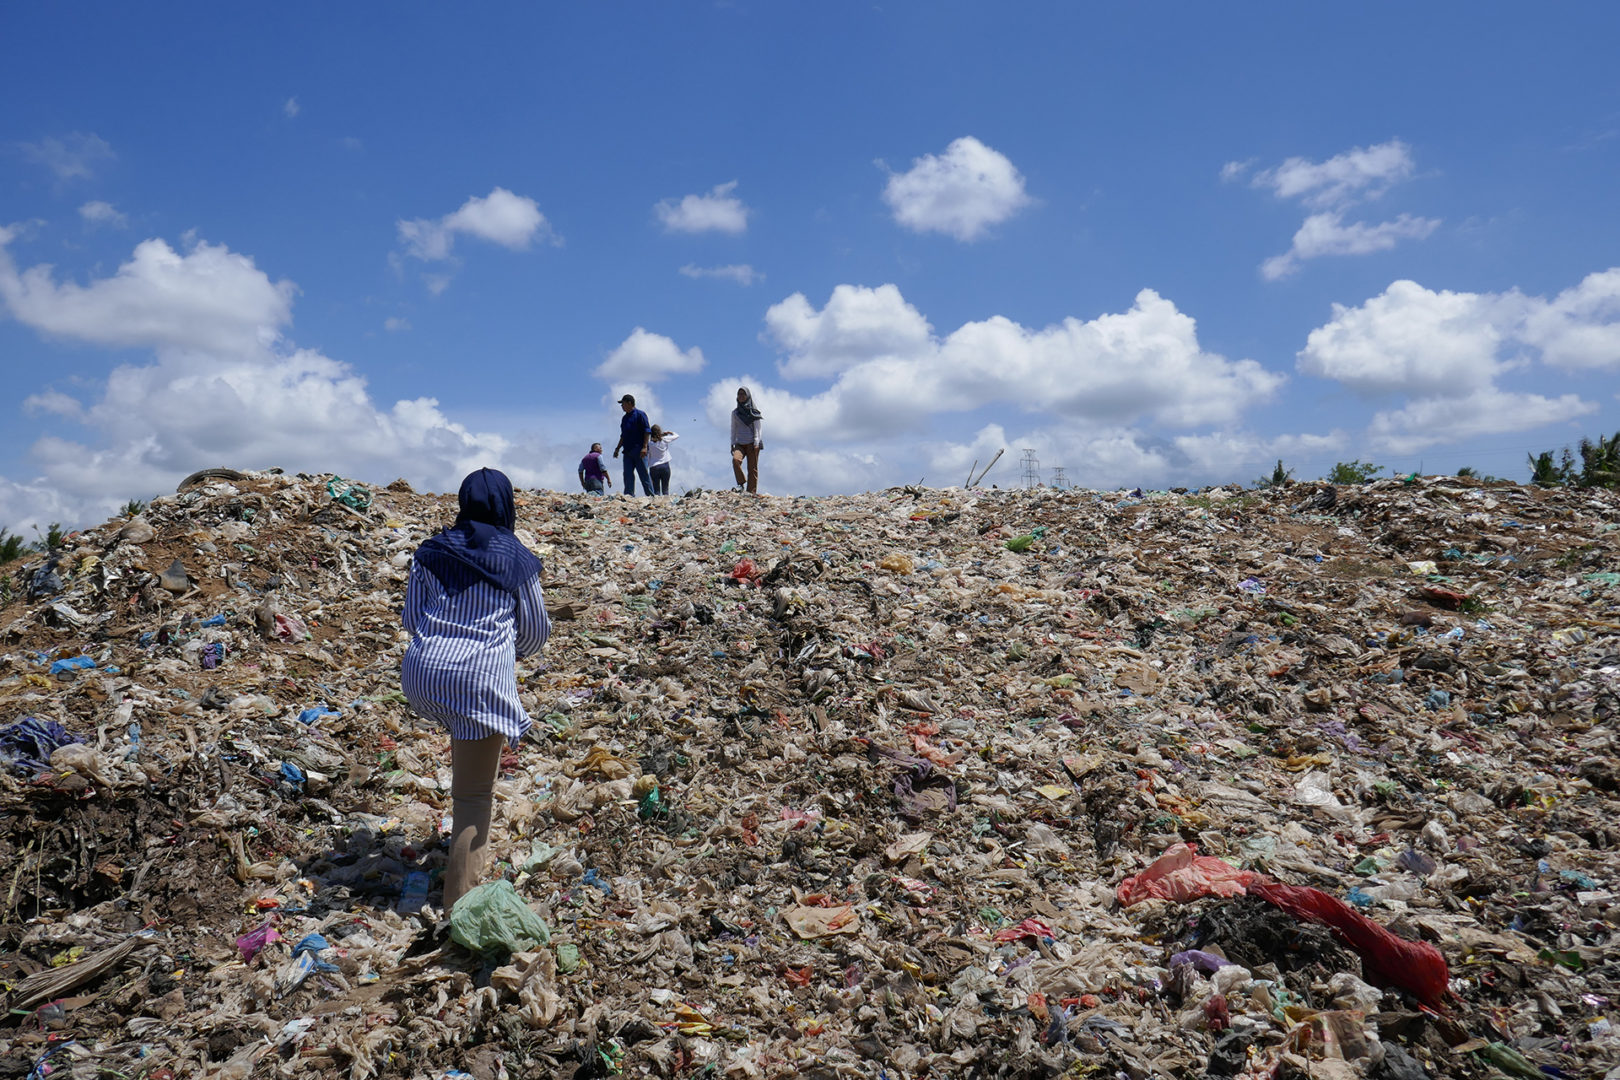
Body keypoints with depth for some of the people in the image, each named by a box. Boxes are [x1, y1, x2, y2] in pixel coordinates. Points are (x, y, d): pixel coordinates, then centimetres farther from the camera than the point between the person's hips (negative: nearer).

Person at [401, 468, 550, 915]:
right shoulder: (518, 560, 2)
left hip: (423, 673, 5)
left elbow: (412, 618, 14)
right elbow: (536, 630, 11)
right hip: (481, 677, -5)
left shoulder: (431, 552, 9)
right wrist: (515, 652, 32)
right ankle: (460, 904, -2)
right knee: (473, 795, -1)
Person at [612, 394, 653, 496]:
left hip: (639, 451, -7)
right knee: (628, 474, 1)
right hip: (627, 451, 7)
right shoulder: (625, 418, 20)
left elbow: (647, 431, -9)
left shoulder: (640, 414, -3)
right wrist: (617, 448, 21)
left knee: (644, 474, -6)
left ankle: (650, 495, -2)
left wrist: (644, 447, -17)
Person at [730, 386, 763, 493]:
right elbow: (733, 429, 16)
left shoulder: (753, 412, 4)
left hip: (751, 443, -2)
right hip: (739, 443, 2)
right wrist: (732, 444, 9)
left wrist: (756, 442, -9)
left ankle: (752, 492, -1)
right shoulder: (735, 412, 13)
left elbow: (757, 428, 1)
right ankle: (740, 483, -11)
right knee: (735, 459, -27)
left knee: (752, 468, -5)